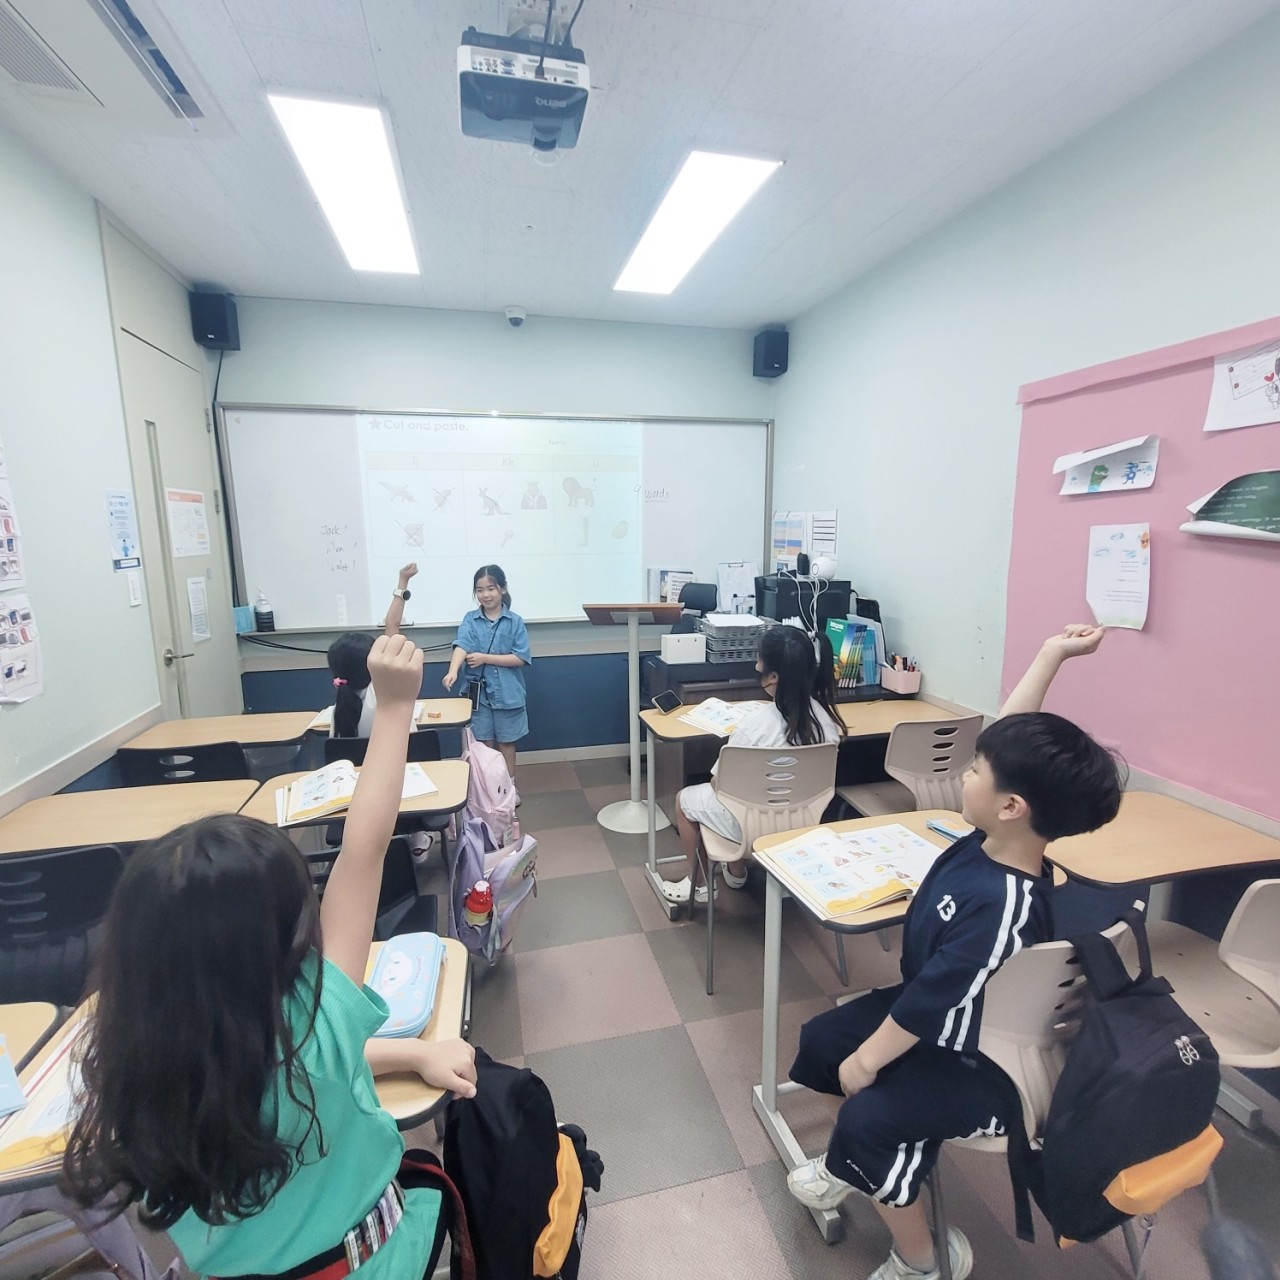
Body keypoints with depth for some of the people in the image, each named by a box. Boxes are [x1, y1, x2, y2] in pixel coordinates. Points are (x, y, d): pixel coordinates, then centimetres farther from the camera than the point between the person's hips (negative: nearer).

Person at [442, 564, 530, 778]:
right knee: (484, 744, 12)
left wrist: (485, 658, -16)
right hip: (479, 692, 1)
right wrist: (453, 671, -36)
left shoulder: (515, 622, -4)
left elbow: (521, 658, -10)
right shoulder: (470, 619, 0)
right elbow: (462, 646, -17)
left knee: (506, 744, 12)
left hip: (507, 693, -1)